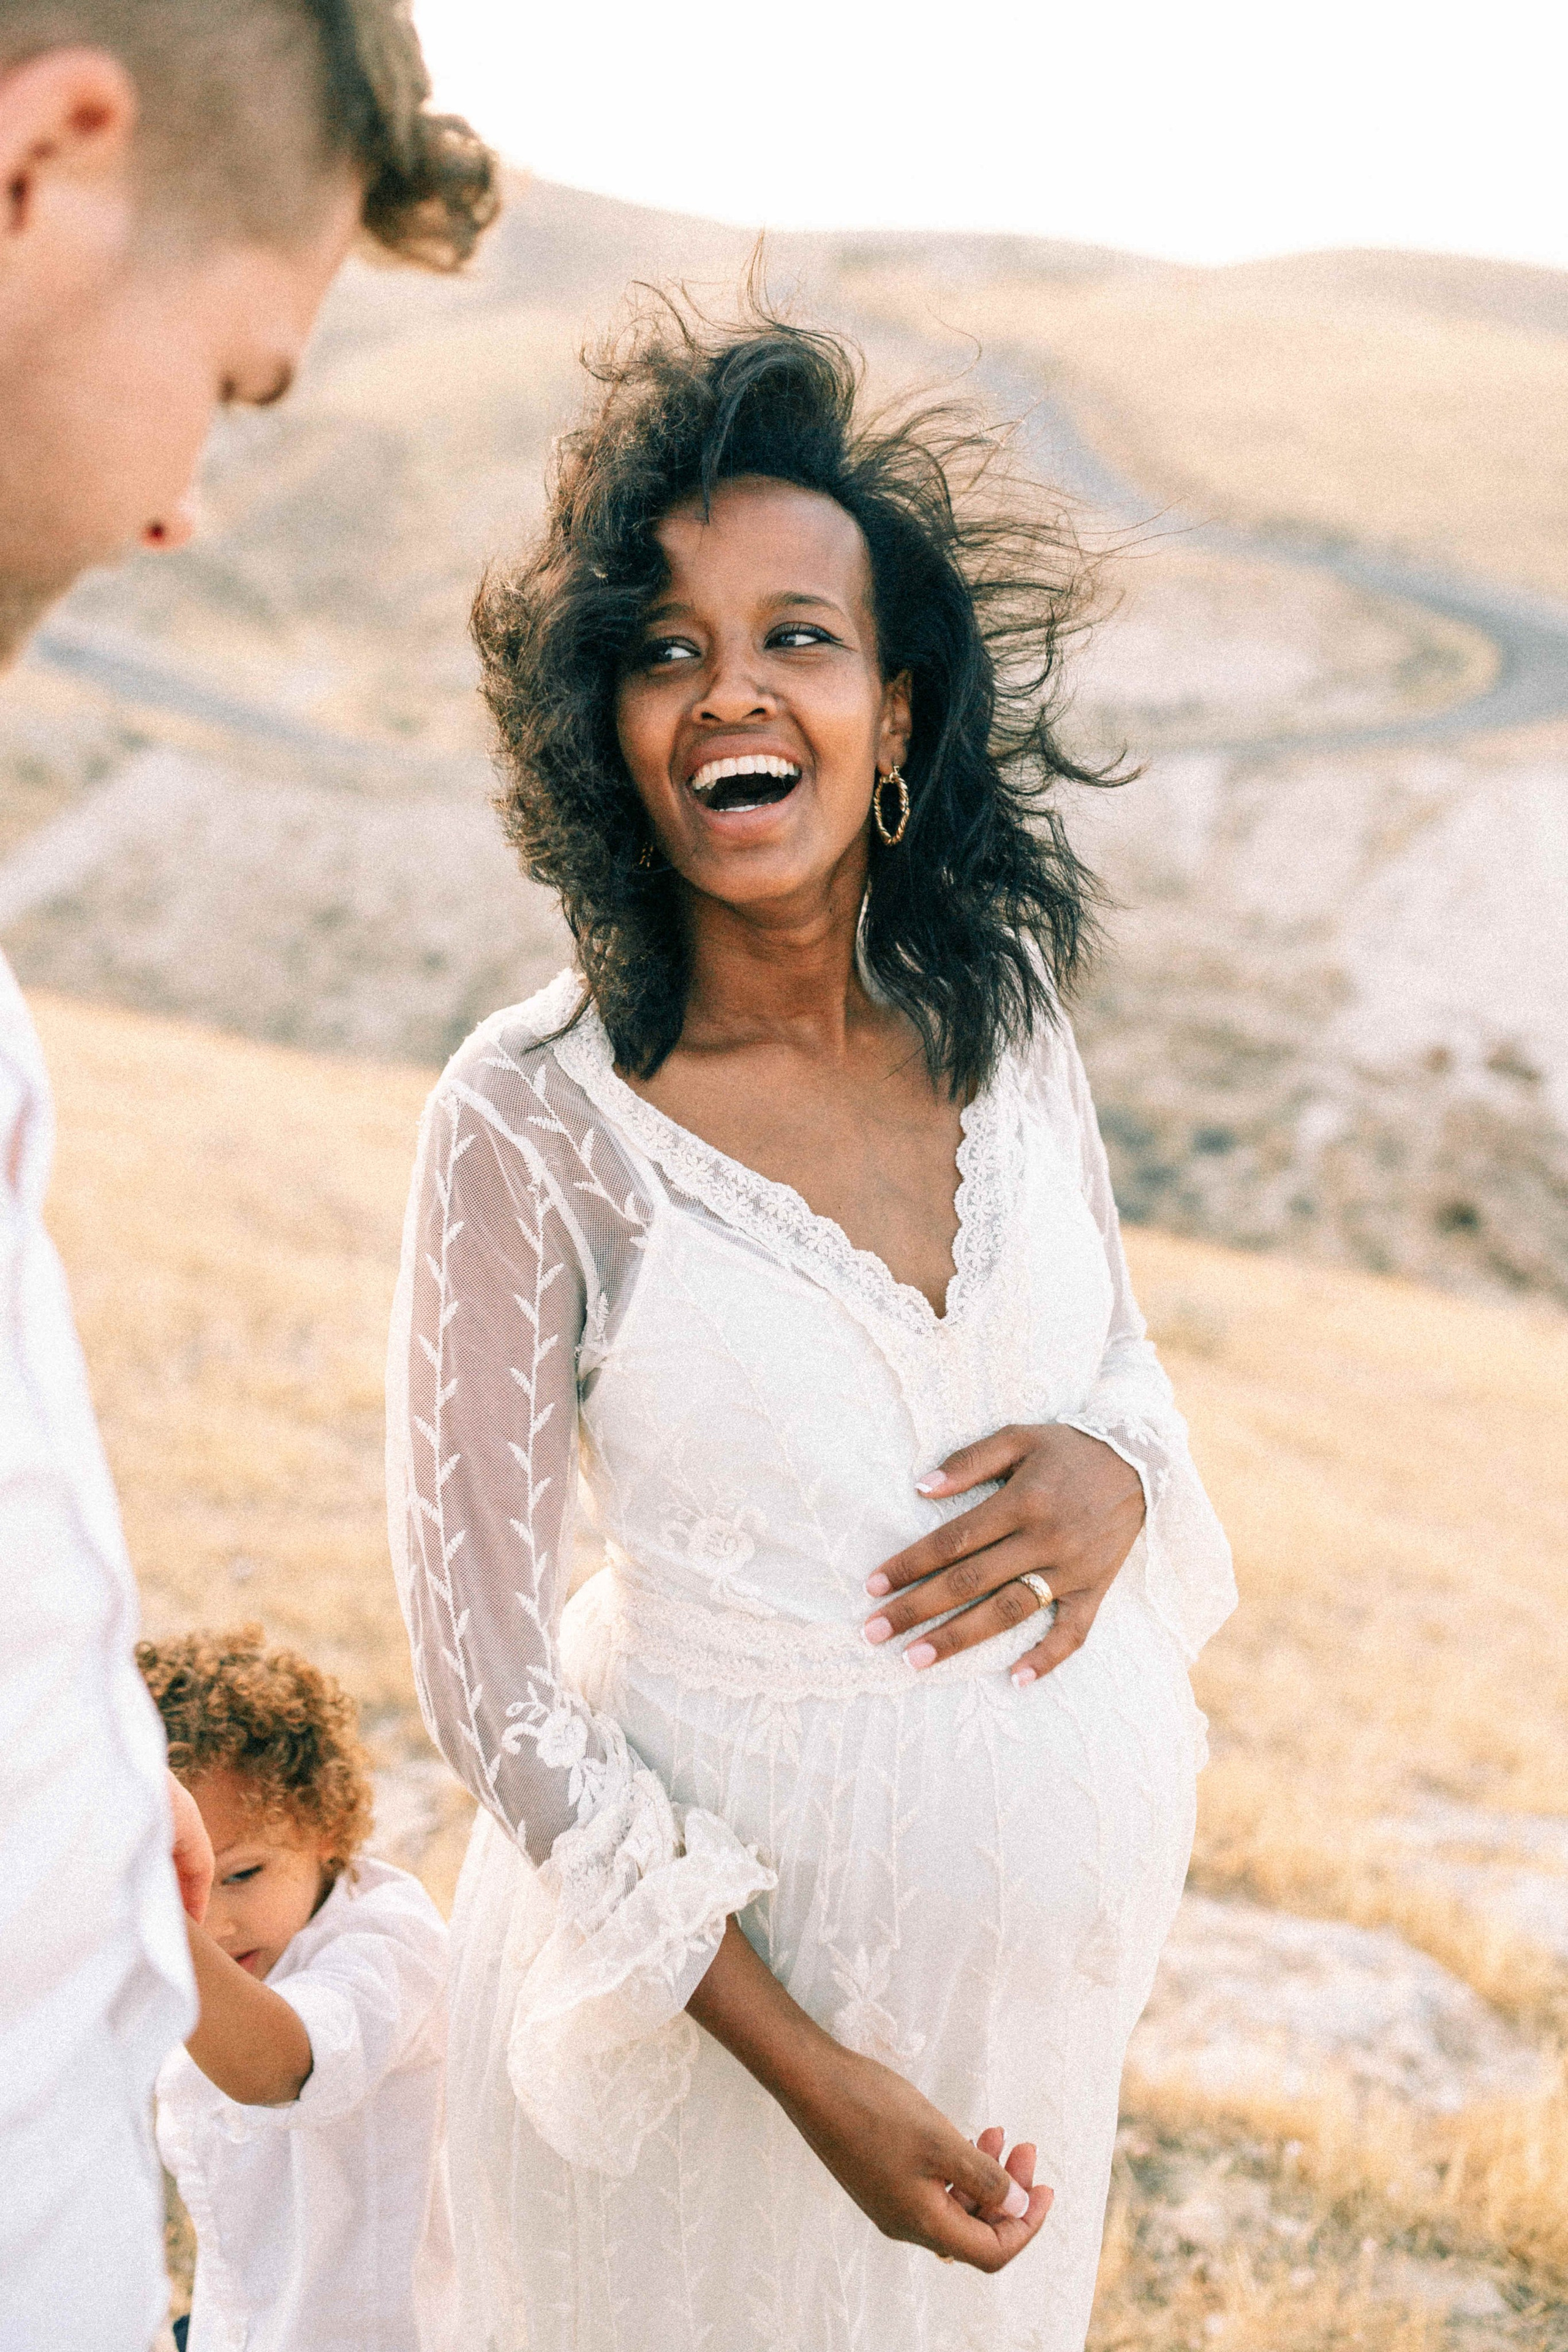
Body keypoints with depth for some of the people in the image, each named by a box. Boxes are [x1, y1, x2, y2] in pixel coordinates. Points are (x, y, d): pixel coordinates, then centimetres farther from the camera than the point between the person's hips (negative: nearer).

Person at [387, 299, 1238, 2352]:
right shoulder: (536, 1121, -20)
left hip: (1048, 1917, 5)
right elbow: (486, 1662, -15)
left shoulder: (1006, 1014, -6)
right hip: (709, 1920, -4)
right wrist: (806, 2068, -17)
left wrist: (1117, 1476, -16)